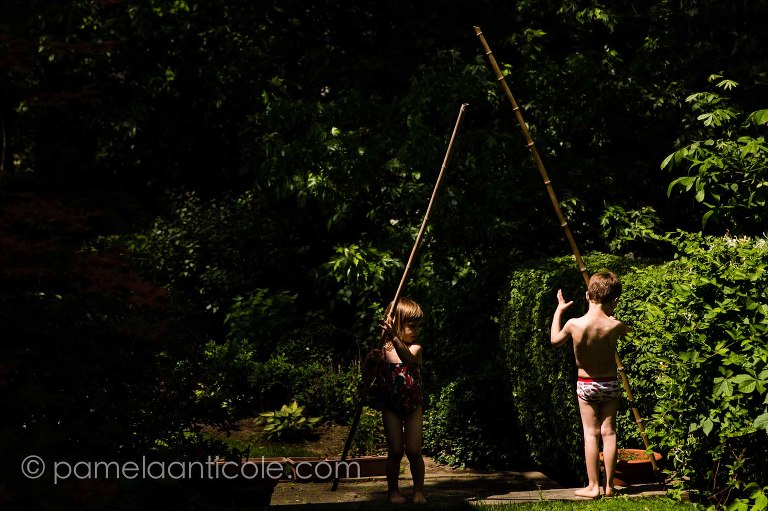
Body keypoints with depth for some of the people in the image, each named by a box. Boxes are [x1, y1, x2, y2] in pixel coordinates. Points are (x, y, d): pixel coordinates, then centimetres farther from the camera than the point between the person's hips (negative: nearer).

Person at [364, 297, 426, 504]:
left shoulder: (415, 348, -10)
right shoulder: (383, 349, -10)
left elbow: (407, 358, -34)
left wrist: (394, 338, -52)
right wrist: (371, 359, -31)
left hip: (413, 406, 0)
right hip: (390, 407, 0)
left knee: (414, 451, 0)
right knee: (395, 451, 3)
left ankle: (419, 489, 17)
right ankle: (393, 490, 19)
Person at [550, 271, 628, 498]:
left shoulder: (573, 324, -18)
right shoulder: (615, 326, -17)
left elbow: (555, 339, 4)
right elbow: (625, 332, 9)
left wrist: (559, 310, 12)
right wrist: (610, 313, 17)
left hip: (585, 385, 0)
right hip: (610, 384, 0)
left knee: (590, 433, 6)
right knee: (609, 432, 7)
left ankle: (593, 486, 8)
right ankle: (609, 485, 12)